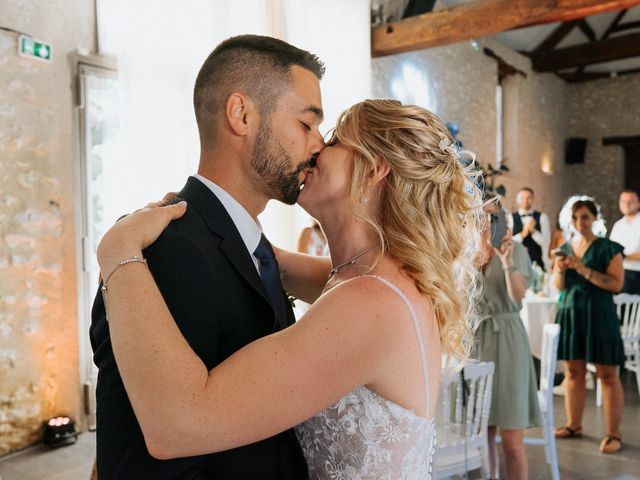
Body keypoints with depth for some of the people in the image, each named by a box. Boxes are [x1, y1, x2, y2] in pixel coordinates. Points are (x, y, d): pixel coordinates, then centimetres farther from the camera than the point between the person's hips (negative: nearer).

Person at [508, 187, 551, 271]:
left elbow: (546, 243, -1)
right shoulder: (510, 218, 3)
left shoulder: (542, 217, 6)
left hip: (537, 264, 1)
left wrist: (533, 231, -16)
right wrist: (522, 234, -18)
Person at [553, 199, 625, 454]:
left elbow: (616, 284, -11)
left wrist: (584, 270, -18)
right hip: (569, 312, 5)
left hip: (598, 315, -4)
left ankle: (613, 434, 4)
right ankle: (574, 425, 20)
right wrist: (560, 270, -8)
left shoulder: (608, 248, -2)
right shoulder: (565, 248, 12)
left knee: (607, 374, -2)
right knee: (572, 371, 8)